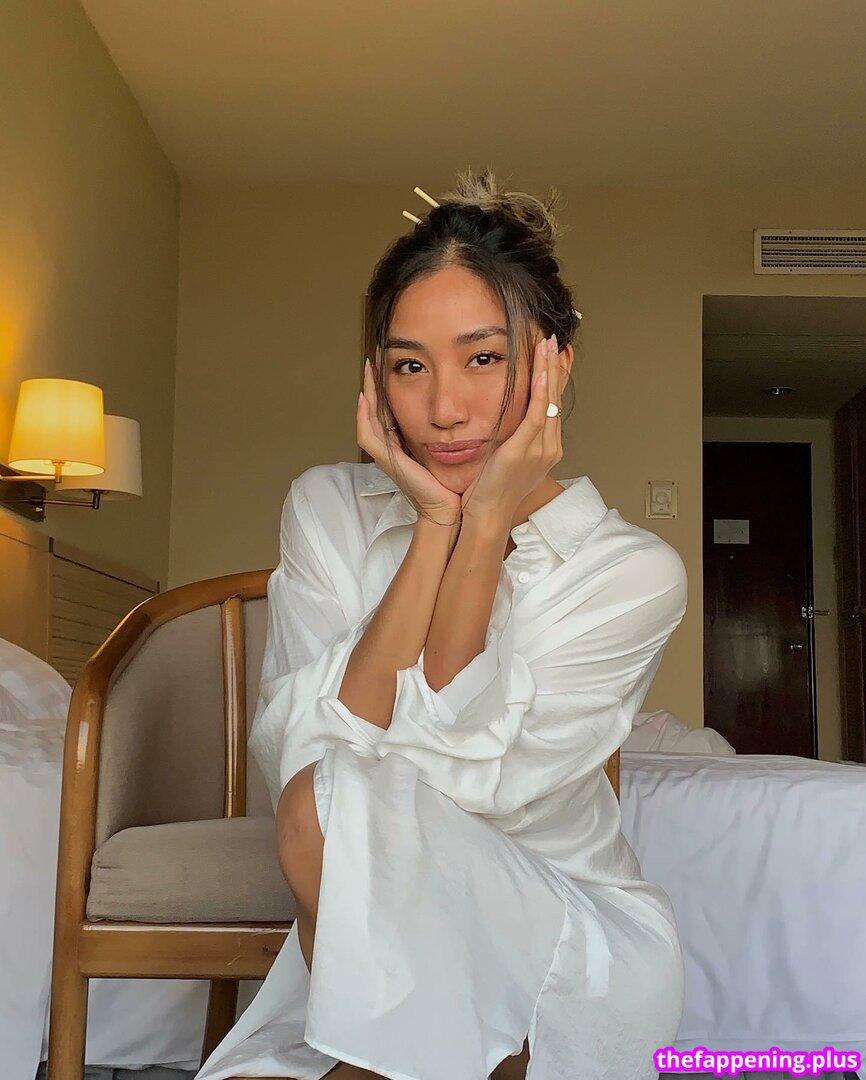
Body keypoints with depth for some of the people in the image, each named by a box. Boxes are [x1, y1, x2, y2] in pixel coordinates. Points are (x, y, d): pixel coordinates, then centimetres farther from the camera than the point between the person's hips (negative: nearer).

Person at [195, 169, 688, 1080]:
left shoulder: (634, 573, -11)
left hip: (573, 950, -2)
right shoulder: (327, 509, -3)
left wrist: (488, 524, -21)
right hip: (370, 937, 3)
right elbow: (295, 756, -17)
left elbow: (462, 774, -21)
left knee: (337, 805, -29)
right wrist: (434, 524, -20)